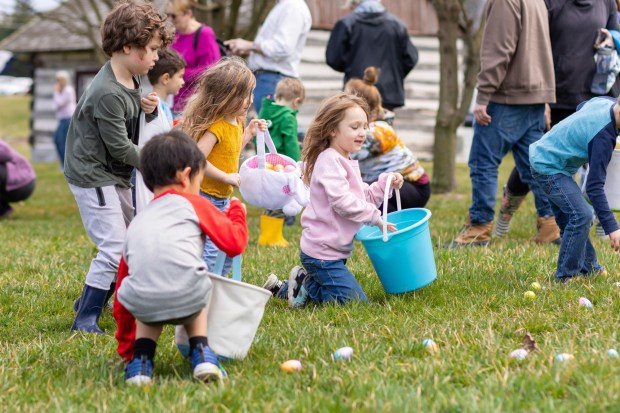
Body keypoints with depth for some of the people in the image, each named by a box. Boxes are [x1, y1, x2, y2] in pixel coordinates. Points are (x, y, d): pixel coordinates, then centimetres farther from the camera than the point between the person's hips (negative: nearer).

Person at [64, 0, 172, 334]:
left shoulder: (129, 80, 4)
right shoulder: (107, 93, -26)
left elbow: (131, 124, 17)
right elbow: (120, 147, -22)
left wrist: (149, 109, -5)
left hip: (116, 174, 10)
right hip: (92, 175, -10)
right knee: (113, 248, -13)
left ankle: (92, 300, 30)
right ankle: (85, 319, -4)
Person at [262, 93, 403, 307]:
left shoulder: (345, 162, 17)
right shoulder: (329, 162, -18)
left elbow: (364, 197, 21)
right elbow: (342, 202, -27)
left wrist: (385, 184, 4)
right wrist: (375, 217, -20)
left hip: (333, 250, 11)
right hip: (322, 252, -11)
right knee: (355, 301, -12)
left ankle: (282, 288, 20)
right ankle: (305, 286, 0)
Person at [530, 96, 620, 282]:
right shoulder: (604, 137, -30)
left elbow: (581, 107, 23)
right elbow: (594, 187, -30)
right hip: (549, 169, -10)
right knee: (581, 215, -18)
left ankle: (587, 267, 23)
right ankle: (566, 277, -12)